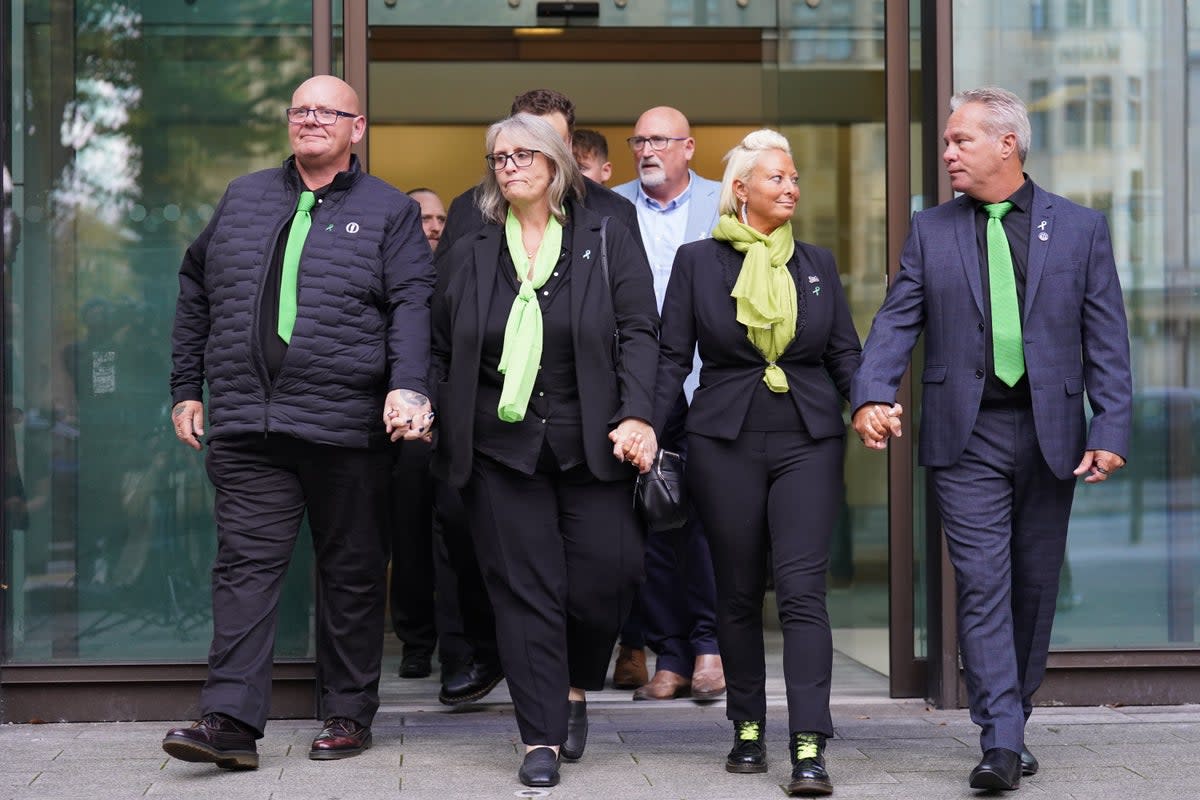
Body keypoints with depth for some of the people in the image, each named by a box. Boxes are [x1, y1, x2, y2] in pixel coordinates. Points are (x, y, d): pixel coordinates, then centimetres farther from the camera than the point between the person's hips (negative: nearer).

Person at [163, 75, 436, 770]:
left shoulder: (390, 211, 6)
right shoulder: (244, 199, 16)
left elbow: (413, 307, -5)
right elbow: (197, 292, 22)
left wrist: (408, 387, -21)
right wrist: (187, 389, 17)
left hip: (345, 427, -2)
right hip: (245, 426, 2)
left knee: (352, 573, 6)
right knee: (246, 564, -5)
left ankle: (350, 712, 17)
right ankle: (232, 720, -8)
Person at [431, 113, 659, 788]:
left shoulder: (607, 244, 6)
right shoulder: (469, 258, 13)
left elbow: (638, 333, -1)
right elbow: (443, 354, 16)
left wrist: (636, 416, -14)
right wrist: (443, 435, 7)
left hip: (591, 447, -1)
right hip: (502, 448, 1)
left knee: (605, 575, -8)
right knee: (524, 590, -2)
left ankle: (577, 690, 21)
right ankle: (542, 739, 3)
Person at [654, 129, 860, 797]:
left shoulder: (818, 264, 12)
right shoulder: (698, 260, 5)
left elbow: (845, 353, 11)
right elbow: (673, 358, 4)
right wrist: (646, 430, -9)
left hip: (809, 441, 1)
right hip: (726, 443, 0)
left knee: (803, 587, -10)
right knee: (738, 593, 7)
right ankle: (748, 728, 22)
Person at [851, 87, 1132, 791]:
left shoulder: (1081, 229, 4)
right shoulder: (931, 232, 7)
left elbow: (1107, 338, 3)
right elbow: (896, 322, 3)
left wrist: (1111, 430, -6)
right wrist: (872, 395, -15)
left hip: (1050, 435, 1)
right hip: (966, 439, 0)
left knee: (1035, 588, 9)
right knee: (984, 586, -8)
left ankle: (1013, 720, 24)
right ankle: (1001, 743, -10)